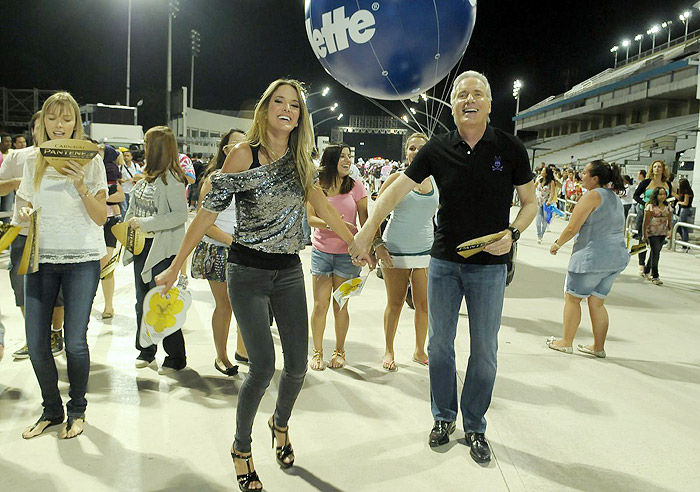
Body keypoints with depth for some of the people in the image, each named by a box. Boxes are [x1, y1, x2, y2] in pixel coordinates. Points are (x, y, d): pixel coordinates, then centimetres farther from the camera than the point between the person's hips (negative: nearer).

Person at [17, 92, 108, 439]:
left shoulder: (90, 160, -1)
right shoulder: (34, 162, 10)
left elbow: (101, 217, -5)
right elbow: (28, 208, 18)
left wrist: (80, 185, -19)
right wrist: (25, 215, -5)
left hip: (82, 258, -3)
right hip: (41, 258, 4)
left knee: (75, 340, -3)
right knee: (35, 342, 3)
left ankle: (77, 410, 19)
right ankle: (52, 409, 25)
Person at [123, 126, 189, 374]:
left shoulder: (171, 178, -14)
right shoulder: (146, 175, 10)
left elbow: (181, 215, -21)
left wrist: (145, 223, -21)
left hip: (161, 248, -8)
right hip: (141, 245, 8)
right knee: (143, 302, 16)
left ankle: (176, 357, 10)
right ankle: (146, 349, 31)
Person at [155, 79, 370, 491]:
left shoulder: (301, 161, 6)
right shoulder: (244, 155, -9)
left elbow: (323, 207, 15)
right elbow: (209, 213, -8)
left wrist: (357, 244, 18)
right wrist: (176, 267, -8)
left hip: (289, 272, 5)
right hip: (249, 273, -4)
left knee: (298, 364, 5)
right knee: (263, 367, -9)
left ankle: (281, 424, 38)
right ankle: (241, 448, 19)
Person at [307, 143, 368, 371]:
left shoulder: (355, 186, -1)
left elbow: (365, 220, 0)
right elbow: (311, 218, -4)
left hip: (347, 253, -1)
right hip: (321, 251, 1)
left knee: (341, 307, 7)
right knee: (320, 306, 4)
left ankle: (339, 351, 25)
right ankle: (317, 352, 21)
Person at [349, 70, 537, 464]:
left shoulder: (510, 148, -5)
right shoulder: (438, 149, -2)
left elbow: (530, 202, 2)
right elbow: (398, 189, -1)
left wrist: (513, 233, -16)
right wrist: (368, 230, -8)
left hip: (489, 265, -1)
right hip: (444, 261, 2)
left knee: (485, 350, 7)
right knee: (440, 343, 10)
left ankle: (475, 427, 25)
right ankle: (444, 418, 30)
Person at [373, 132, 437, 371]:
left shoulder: (437, 181, 7)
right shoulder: (397, 179, -2)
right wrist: (378, 244, -9)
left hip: (426, 251, 3)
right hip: (396, 251, -3)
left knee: (424, 304, 6)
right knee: (395, 303, 7)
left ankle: (420, 350, 26)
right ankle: (388, 351, 24)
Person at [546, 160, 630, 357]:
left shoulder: (592, 196, -13)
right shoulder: (615, 198, 14)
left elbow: (572, 228, -16)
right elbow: (621, 229, 22)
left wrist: (557, 244, -2)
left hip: (592, 257, -9)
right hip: (616, 257, 9)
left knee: (572, 298, 6)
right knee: (597, 302, 15)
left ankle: (566, 342, 14)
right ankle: (598, 347, 20)